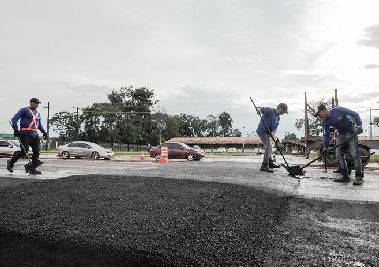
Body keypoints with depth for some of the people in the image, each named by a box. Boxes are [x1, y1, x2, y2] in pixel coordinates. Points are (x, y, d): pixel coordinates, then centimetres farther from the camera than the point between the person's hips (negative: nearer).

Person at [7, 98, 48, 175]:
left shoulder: (38, 114, 21)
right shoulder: (24, 110, 0)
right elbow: (14, 119, -6)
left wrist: (43, 131, 20)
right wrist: (16, 129, -17)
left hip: (34, 135, 7)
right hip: (25, 134, -7)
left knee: (36, 151, -3)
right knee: (24, 151, -9)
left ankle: (32, 168, 3)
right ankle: (10, 162, 15)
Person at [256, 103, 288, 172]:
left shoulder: (278, 117, 10)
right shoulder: (270, 111, -14)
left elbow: (275, 127, 4)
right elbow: (261, 109, -24)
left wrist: (272, 133, -16)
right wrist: (259, 110, -48)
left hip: (267, 132, 10)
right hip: (262, 131, -10)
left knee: (269, 147, 21)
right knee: (269, 147, -14)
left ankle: (270, 163, 38)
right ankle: (264, 166, -10)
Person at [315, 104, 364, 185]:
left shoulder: (338, 110, -20)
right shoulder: (326, 122, -4)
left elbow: (355, 114, -14)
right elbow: (326, 135, 3)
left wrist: (359, 125, -24)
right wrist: (325, 147, -2)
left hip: (351, 132, -6)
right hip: (340, 134, 6)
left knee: (355, 154, -12)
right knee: (339, 155, 2)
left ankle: (359, 177, -9)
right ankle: (345, 176, 10)